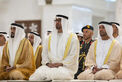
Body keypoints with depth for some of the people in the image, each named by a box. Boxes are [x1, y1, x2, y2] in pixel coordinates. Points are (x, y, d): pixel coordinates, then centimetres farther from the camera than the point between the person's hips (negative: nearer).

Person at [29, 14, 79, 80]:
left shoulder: (72, 38, 4)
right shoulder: (50, 38, 18)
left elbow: (73, 56, -4)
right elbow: (44, 52, 14)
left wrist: (61, 64, -15)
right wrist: (47, 63, -5)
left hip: (66, 67, -4)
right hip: (50, 66, 4)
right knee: (38, 74, -27)